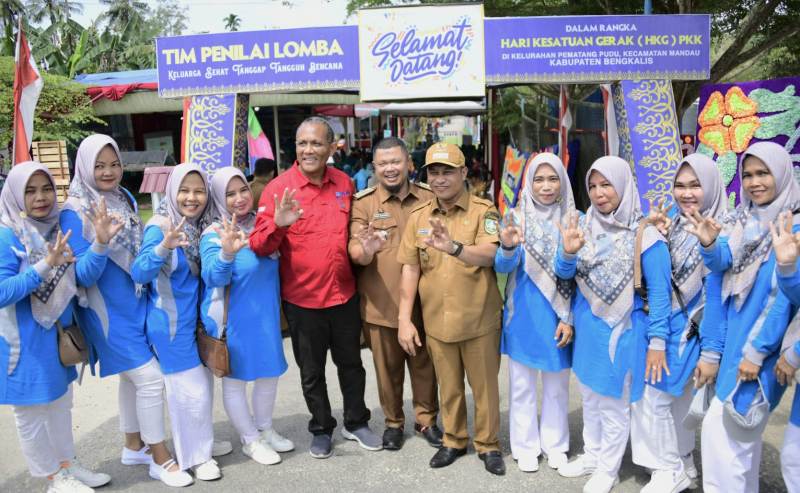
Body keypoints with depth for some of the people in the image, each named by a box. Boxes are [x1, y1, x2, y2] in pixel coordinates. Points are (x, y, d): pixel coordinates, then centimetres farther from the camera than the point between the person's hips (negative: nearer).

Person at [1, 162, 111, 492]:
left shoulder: (57, 229, 0)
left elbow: (83, 274, -8)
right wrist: (45, 266, -32)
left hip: (58, 333, 7)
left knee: (61, 404, 20)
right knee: (31, 412, 10)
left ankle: (67, 464, 37)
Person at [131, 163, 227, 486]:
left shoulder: (201, 227, 2)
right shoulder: (160, 227, -17)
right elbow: (138, 274, -28)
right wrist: (163, 247, -45)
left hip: (195, 320, 7)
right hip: (171, 323, -7)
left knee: (200, 388, 16)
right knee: (190, 391, 0)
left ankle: (197, 450, 32)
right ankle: (188, 455, 19)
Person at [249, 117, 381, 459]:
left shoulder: (344, 183, -1)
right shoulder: (278, 189, -12)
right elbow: (260, 246, -19)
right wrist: (277, 224, -37)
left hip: (344, 293, 3)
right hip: (302, 298, -3)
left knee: (351, 363, 19)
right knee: (312, 372, 14)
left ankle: (356, 423, 39)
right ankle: (321, 429, 35)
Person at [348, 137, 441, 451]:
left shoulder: (428, 198, 3)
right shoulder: (363, 203, -4)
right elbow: (354, 251, -14)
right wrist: (366, 250, -36)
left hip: (422, 301, 2)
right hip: (382, 304, -2)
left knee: (424, 364, 14)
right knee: (388, 367, 12)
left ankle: (427, 419, 34)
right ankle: (393, 422, 31)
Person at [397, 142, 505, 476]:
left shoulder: (483, 211, -8)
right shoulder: (418, 217, 2)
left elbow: (490, 255, -24)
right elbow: (410, 268, 2)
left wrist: (454, 248, -44)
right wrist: (404, 319, -2)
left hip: (479, 320, -3)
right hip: (436, 321, 3)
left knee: (484, 386, 13)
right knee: (448, 387, 18)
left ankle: (488, 444, 32)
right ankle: (454, 441, 37)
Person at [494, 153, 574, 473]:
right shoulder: (517, 219, -6)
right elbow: (503, 266, -15)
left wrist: (569, 318, -6)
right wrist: (507, 247, -38)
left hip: (558, 316, 1)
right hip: (524, 314, -1)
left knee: (557, 384, 14)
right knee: (522, 384, 10)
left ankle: (555, 444, 32)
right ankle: (525, 447, 26)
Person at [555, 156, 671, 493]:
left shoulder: (645, 235, -15)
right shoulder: (584, 225, -2)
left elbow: (659, 292, -12)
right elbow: (565, 274, -1)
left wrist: (657, 340, -14)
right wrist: (568, 252, -22)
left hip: (621, 329, -5)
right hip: (586, 325, 5)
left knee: (613, 402, 10)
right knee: (590, 397, 20)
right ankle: (591, 455, 38)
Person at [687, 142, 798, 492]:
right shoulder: (742, 220, 7)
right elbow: (720, 262, -7)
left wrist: (757, 350, -15)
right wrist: (709, 244, -30)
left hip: (760, 343, -6)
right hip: (731, 335, 6)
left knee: (719, 425, -5)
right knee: (742, 426, 17)